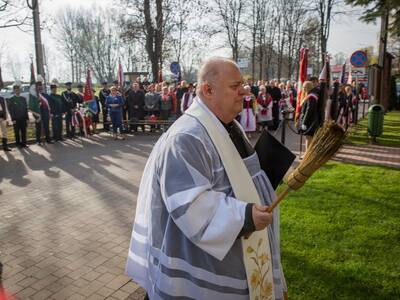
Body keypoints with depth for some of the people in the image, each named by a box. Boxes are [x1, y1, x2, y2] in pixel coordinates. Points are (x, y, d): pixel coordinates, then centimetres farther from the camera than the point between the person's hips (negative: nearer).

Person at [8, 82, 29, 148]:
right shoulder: (11, 100, 0)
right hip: (16, 119, -3)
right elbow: (10, 110, -3)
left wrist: (27, 118, 6)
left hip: (23, 119, 3)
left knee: (24, 132, 5)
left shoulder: (23, 99, 12)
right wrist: (13, 119, -10)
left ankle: (24, 143, 12)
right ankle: (18, 143, 10)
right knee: (17, 132, 3)